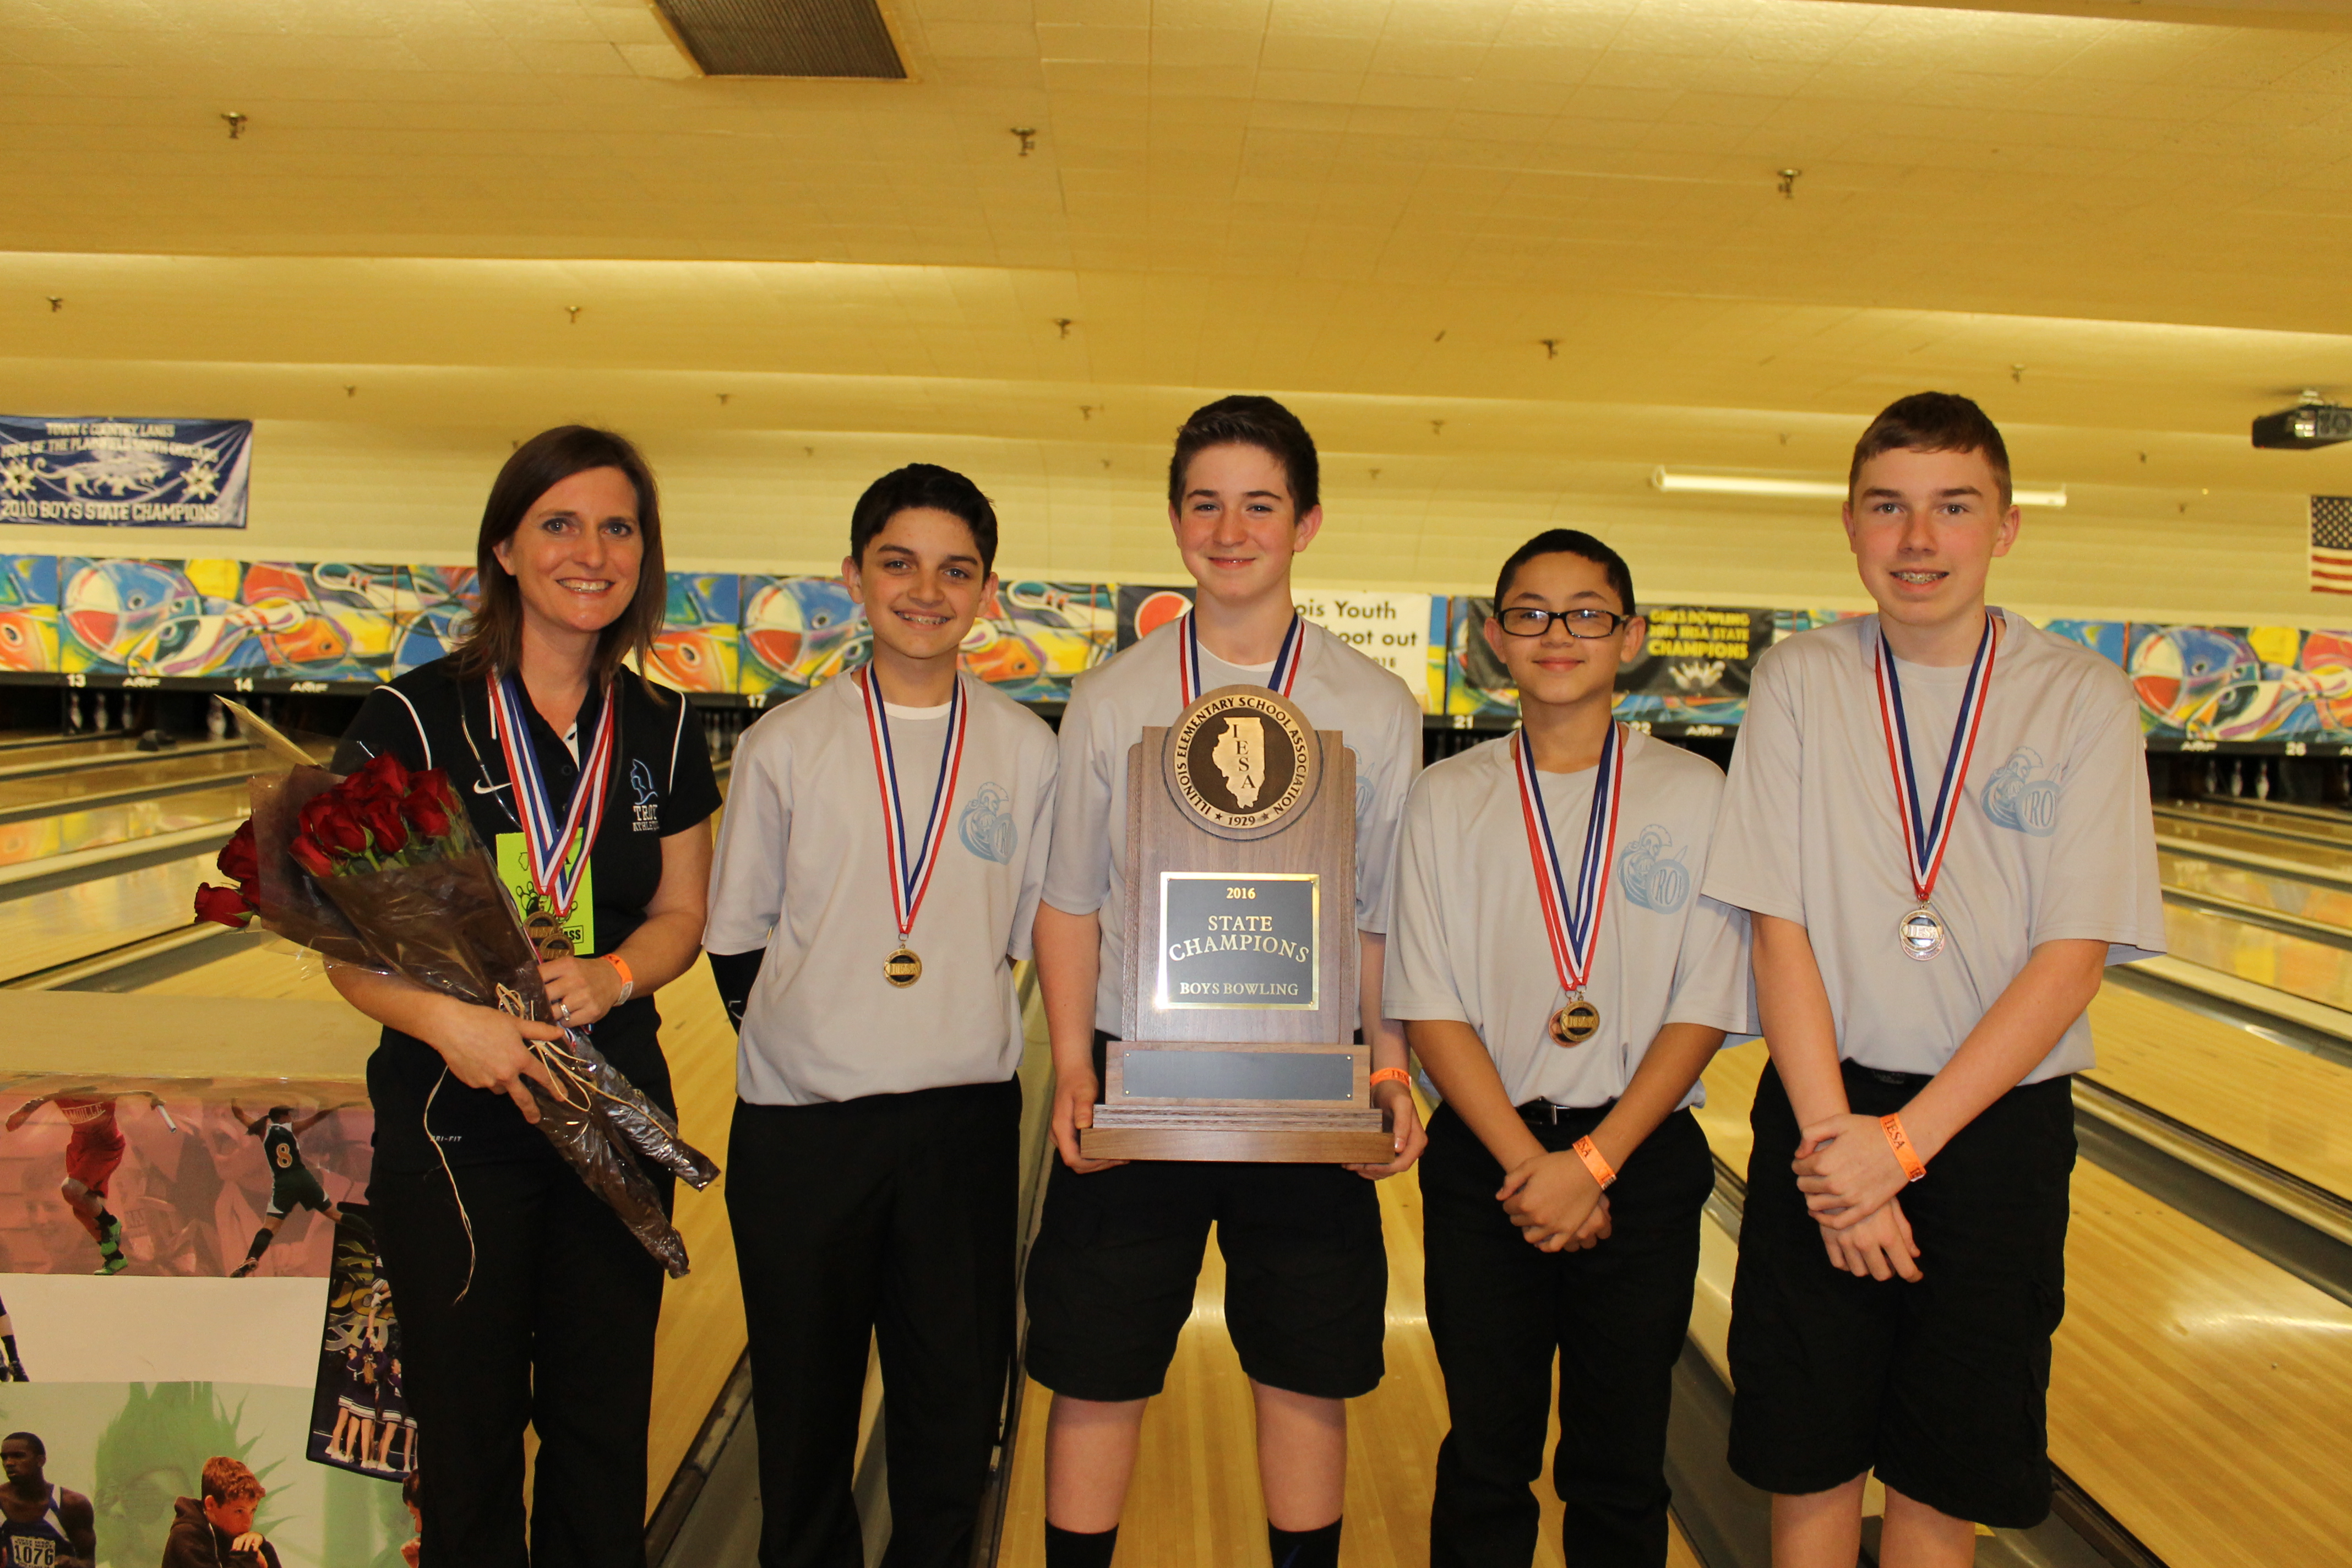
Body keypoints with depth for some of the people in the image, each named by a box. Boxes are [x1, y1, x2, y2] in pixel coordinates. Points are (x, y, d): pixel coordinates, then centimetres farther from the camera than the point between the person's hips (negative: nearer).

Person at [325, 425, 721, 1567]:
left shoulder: (661, 731, 1)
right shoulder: (415, 720, -9)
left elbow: (682, 914, 6)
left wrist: (614, 976, -15)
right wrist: (444, 1019, -28)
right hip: (455, 1121, -3)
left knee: (604, 1423, 15)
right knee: (471, 1432, 12)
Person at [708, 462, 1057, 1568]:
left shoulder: (1026, 749, 1)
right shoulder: (785, 743, -1)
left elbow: (1042, 935, 8)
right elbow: (737, 938, 5)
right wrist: (797, 1042, 1)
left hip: (965, 1117, 1)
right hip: (799, 1124, 0)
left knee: (954, 1405, 13)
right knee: (803, 1407, 16)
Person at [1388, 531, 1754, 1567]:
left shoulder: (1696, 795, -2)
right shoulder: (1448, 800, -1)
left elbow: (1704, 1011, -5)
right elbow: (1432, 1012, -4)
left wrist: (1594, 1162, -13)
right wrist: (1529, 1164, -13)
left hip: (1642, 1160, 0)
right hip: (1487, 1160, 0)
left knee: (1622, 1467, 12)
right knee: (1485, 1457, 11)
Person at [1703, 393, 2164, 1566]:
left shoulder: (2083, 701, -3)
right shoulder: (1799, 684, -3)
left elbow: (2071, 958, -9)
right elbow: (1780, 933, -6)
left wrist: (1905, 1142, -15)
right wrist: (1836, 1142, -13)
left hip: (1996, 1125, 0)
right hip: (1826, 1113, 0)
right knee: (1808, 1468, 11)